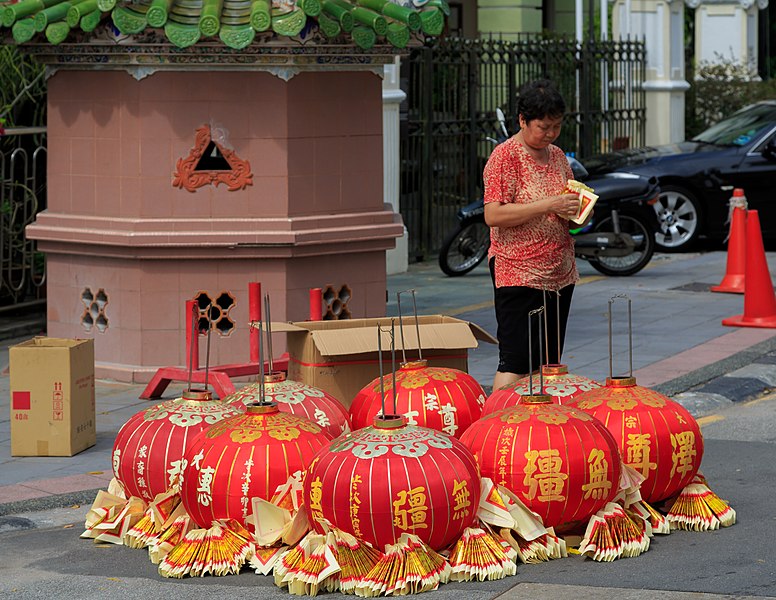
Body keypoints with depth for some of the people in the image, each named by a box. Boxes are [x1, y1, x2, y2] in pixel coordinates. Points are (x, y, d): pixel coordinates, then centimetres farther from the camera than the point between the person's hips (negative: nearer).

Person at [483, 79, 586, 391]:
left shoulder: (557, 156, 13)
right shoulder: (505, 156, -9)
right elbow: (493, 215, -18)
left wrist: (575, 213, 3)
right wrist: (548, 205, -21)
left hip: (559, 276, 8)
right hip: (518, 275, -7)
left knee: (547, 364, 9)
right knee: (515, 364, -12)